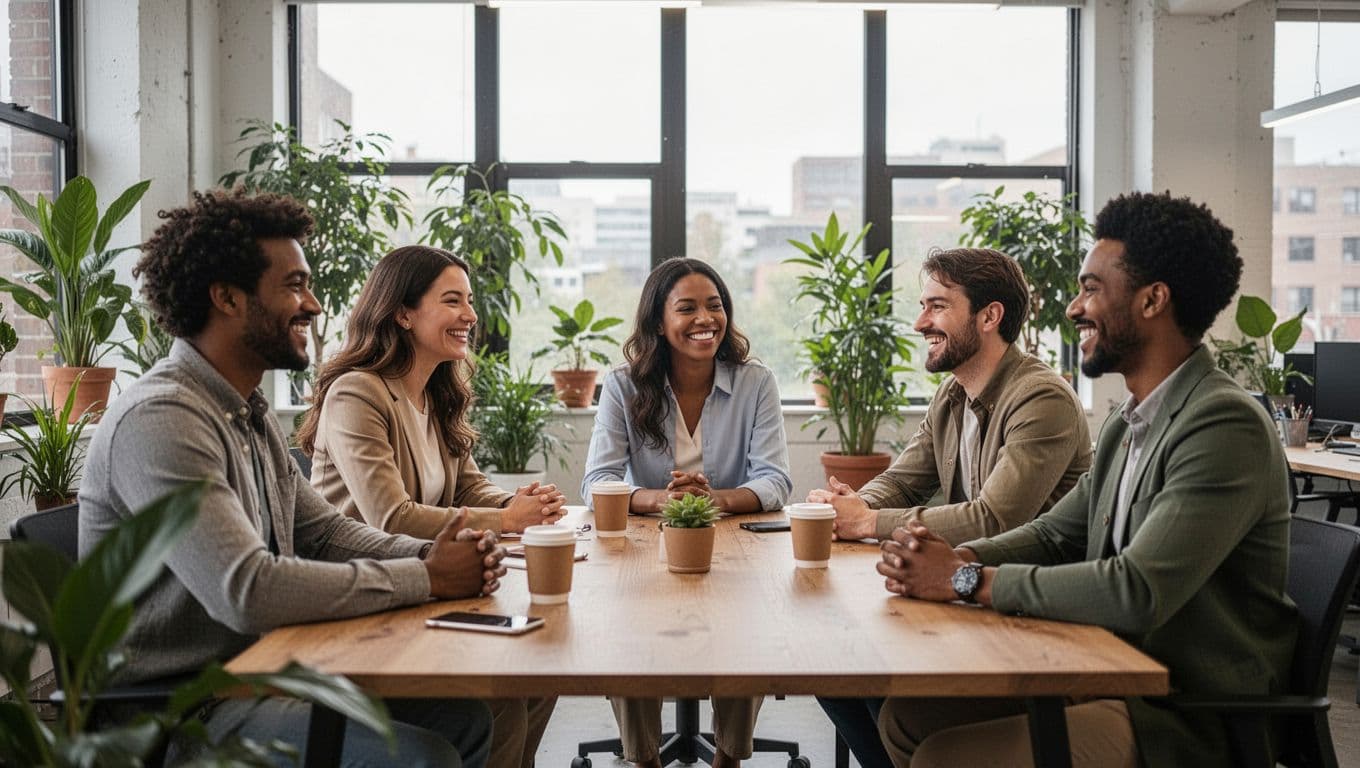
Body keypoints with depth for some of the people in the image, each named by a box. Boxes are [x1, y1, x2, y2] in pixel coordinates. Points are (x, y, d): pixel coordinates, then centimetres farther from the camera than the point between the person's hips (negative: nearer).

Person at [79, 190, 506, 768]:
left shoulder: (250, 414, 11)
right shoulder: (160, 420, -22)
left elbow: (324, 531, 12)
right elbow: (248, 592, -31)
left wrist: (433, 554, -7)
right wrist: (426, 578, -23)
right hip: (184, 704, -9)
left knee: (463, 717, 7)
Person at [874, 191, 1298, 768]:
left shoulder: (1226, 425, -21)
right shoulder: (1127, 424, 10)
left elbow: (1136, 594, -29)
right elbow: (1054, 534, 13)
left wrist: (966, 580, -21)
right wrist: (954, 556, -7)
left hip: (1190, 717, -8)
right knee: (904, 715, 2)